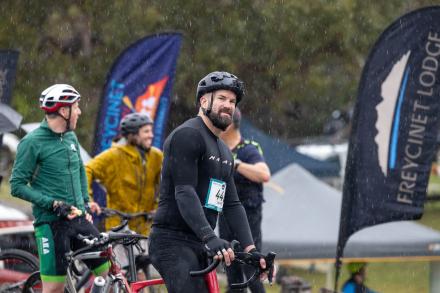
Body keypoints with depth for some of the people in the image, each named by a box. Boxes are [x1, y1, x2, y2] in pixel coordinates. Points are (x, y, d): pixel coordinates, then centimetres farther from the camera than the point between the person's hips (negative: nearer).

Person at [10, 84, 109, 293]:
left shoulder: (70, 137, 11)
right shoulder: (32, 142, -10)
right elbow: (17, 186, -11)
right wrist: (52, 203, -18)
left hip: (79, 220, 7)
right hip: (52, 223, -7)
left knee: (107, 272, 3)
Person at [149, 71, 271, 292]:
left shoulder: (224, 151, 19)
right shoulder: (187, 135, -11)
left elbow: (232, 204, 14)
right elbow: (185, 193, -22)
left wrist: (250, 248, 1)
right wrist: (210, 238, -33)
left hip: (198, 245, 10)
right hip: (173, 243, -10)